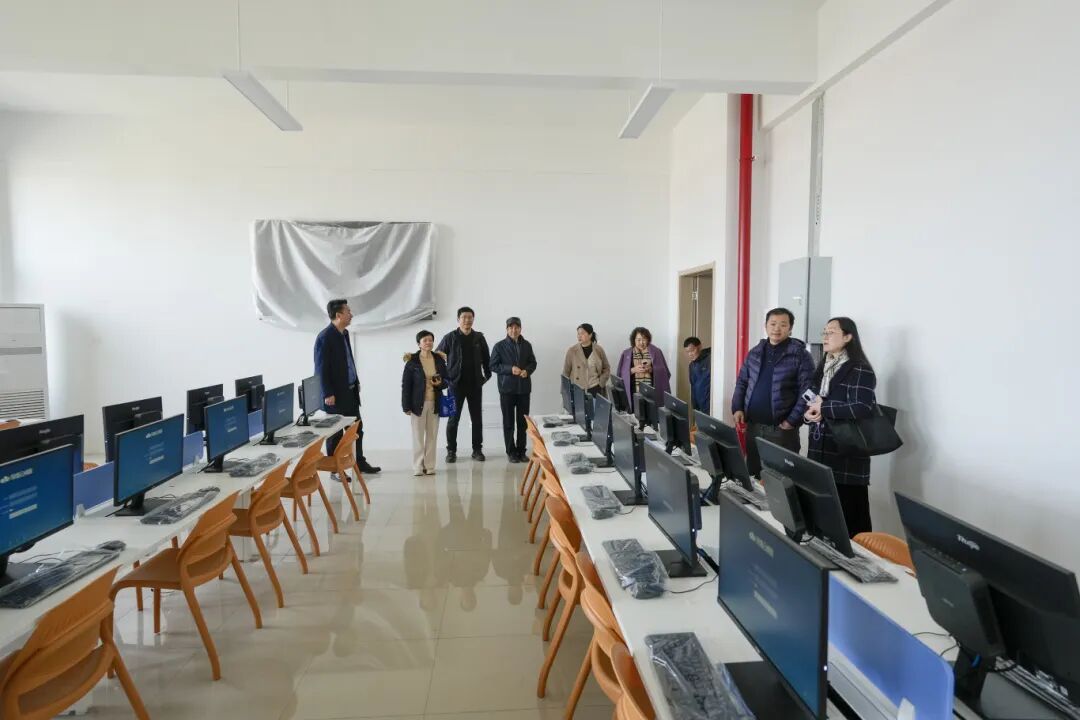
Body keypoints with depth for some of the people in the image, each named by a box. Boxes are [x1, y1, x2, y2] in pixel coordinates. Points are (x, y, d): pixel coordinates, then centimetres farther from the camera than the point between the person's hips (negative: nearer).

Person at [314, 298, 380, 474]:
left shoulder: (344, 333, 9)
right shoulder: (325, 337, -17)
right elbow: (321, 368, -18)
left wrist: (356, 382, 16)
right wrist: (328, 394, -19)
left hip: (350, 390, 9)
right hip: (335, 394, -8)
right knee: (335, 433, 4)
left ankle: (360, 462, 28)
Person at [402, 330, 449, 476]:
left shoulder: (439, 359, 5)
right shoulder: (412, 361, -6)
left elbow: (447, 379, 13)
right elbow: (406, 385, -5)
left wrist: (441, 383, -11)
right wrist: (406, 406, -9)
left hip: (434, 403, 3)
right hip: (418, 403, -3)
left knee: (432, 435, 8)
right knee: (418, 436, 4)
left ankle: (430, 466, 17)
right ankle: (418, 467, 12)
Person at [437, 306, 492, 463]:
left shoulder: (479, 338, 5)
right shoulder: (450, 338, -2)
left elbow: (486, 358, 12)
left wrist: (487, 374, 5)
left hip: (475, 384, 2)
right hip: (456, 384, -2)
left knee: (477, 418, 7)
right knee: (453, 418, 3)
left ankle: (477, 450, 17)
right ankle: (451, 451, 13)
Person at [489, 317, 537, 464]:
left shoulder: (527, 345, 7)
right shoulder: (499, 346, -2)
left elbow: (533, 363, 13)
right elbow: (493, 365, -3)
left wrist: (527, 371, -8)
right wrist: (510, 369, -15)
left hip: (524, 388, 3)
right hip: (507, 388, -3)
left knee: (523, 422, 7)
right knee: (508, 422, 4)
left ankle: (521, 451, 18)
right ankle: (511, 452, 13)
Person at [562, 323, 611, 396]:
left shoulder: (599, 350, 1)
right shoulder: (572, 351, -3)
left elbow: (606, 369, 13)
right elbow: (566, 372, 3)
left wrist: (601, 383, 3)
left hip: (595, 389, 1)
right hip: (577, 390, -1)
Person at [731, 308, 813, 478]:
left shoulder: (800, 355, -6)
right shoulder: (755, 352, 11)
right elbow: (742, 383, 16)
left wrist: (792, 421, -15)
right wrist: (737, 408, 3)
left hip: (781, 430, -5)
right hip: (753, 427, 5)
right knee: (752, 475, 14)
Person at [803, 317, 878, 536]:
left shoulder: (860, 370, -9)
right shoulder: (823, 368, 17)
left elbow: (862, 408, -20)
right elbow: (811, 400, 19)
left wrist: (823, 408, -15)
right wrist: (809, 411, -4)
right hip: (820, 451, 7)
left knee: (847, 515, -2)